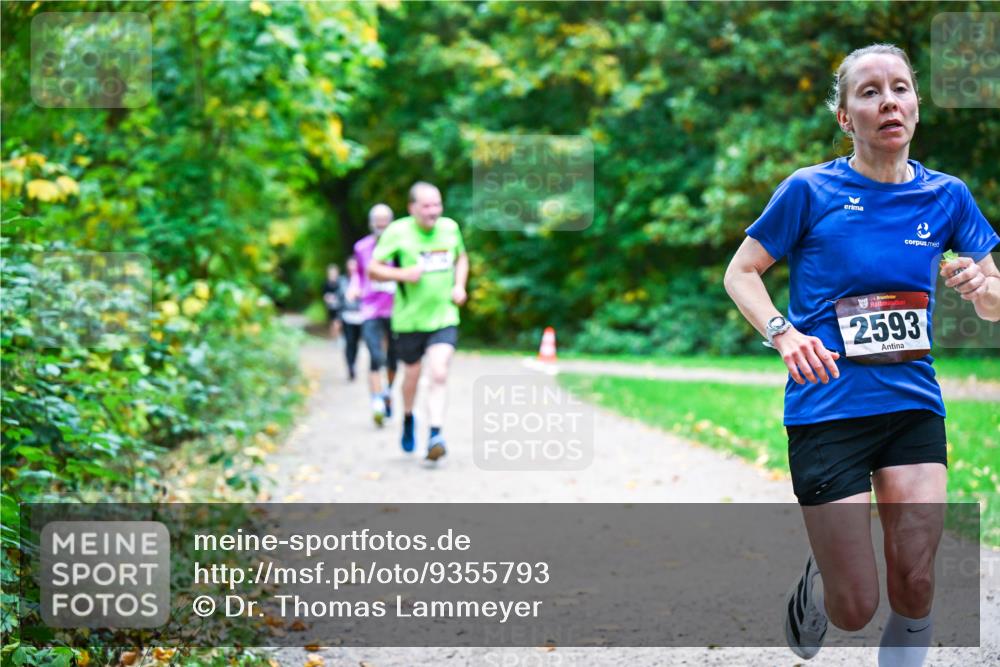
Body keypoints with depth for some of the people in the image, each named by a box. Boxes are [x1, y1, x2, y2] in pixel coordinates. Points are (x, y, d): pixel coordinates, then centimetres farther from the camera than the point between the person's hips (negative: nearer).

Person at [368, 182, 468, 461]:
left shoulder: (450, 228, 2)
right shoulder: (397, 232, -9)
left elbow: (461, 258, 22)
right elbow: (373, 269, -6)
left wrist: (459, 285, 4)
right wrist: (403, 274, -22)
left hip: (444, 317, 1)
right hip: (409, 319, -1)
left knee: (439, 374, -15)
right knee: (412, 374, 14)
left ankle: (435, 433, -15)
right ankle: (408, 418, 42)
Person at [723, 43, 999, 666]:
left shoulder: (947, 195, 5)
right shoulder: (811, 190, -4)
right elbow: (740, 272, 3)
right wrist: (784, 334, -15)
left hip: (914, 404, 3)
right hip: (828, 407, -3)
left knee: (915, 587, -8)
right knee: (855, 609, -2)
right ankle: (816, 576, 34)